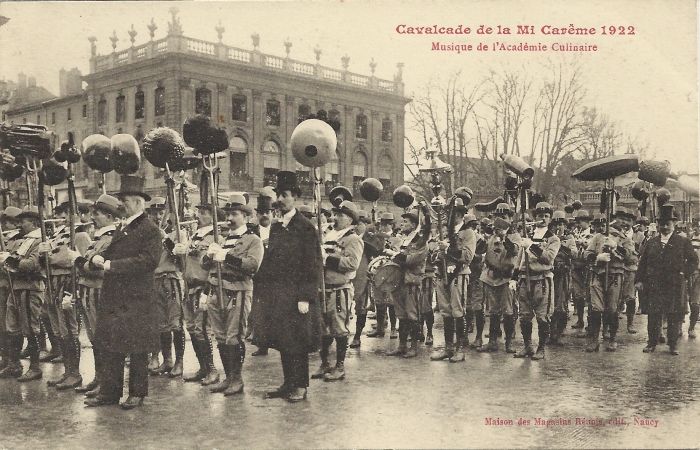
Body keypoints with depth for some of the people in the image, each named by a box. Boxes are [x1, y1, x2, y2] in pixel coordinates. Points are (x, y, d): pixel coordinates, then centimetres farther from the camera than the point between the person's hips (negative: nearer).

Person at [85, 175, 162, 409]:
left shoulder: (151, 230, -9)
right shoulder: (122, 228, 18)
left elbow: (148, 261, -21)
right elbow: (111, 252, 21)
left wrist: (112, 265, -21)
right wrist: (98, 258, -3)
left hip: (137, 299, -8)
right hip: (113, 297, 8)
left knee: (137, 348, 2)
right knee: (109, 345, 9)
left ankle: (137, 393, 13)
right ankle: (109, 392, 18)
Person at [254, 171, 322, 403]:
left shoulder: (305, 228, -7)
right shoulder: (275, 228, 14)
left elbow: (313, 265, -11)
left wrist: (305, 297, -17)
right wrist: (263, 292, 12)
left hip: (295, 295, -7)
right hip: (275, 295, 7)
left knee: (297, 340, -1)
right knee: (281, 340, 11)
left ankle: (300, 386, 10)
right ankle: (288, 383, 22)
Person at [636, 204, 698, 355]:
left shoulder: (684, 242, 4)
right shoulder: (651, 242, 11)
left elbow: (693, 261, 6)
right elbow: (643, 262, 11)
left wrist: (684, 275, -4)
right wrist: (639, 280, 2)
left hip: (675, 286, -2)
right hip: (654, 285, 2)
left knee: (674, 315, 2)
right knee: (654, 314, 3)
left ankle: (673, 344, 11)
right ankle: (652, 342, 12)